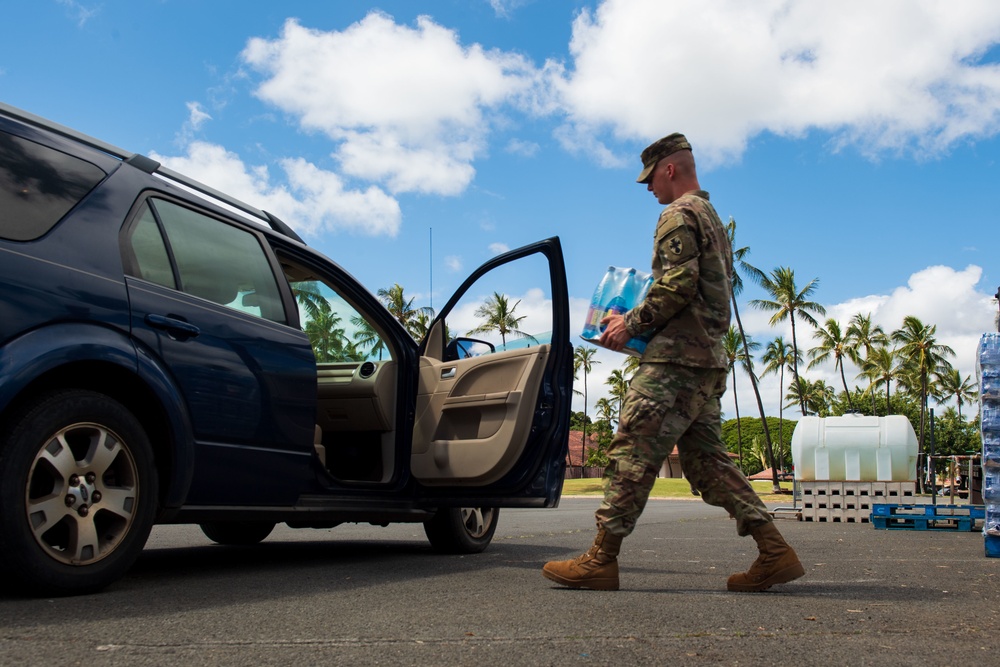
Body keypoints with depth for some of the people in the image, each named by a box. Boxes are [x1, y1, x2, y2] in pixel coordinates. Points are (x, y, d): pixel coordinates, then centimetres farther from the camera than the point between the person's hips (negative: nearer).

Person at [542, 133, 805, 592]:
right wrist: (641, 324, 24)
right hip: (709, 357, 10)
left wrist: (631, 323, -10)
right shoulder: (713, 218, 26)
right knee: (706, 458, 10)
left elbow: (678, 284, -19)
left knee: (633, 450, -9)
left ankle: (601, 559, -7)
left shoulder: (678, 214, -6)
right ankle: (774, 551, 6)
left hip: (677, 358, -10)